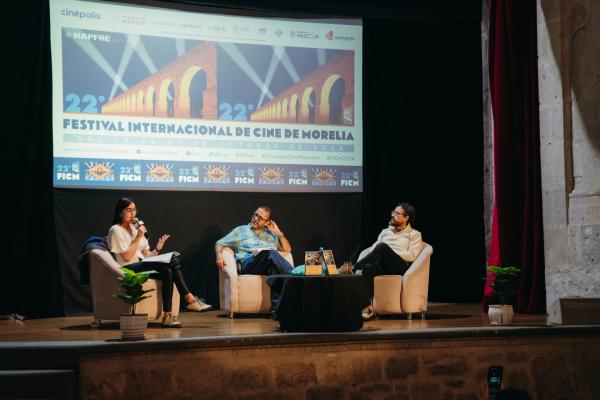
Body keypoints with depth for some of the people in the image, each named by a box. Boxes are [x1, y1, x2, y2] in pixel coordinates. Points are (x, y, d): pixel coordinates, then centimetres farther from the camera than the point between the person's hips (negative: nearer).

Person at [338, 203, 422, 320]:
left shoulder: (414, 234, 15)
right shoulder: (385, 232, 30)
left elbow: (412, 256, -1)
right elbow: (372, 249, 20)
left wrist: (391, 253, -7)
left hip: (400, 267, -4)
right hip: (382, 266, 4)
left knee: (382, 247, -34)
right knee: (369, 267, -36)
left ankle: (352, 268, -35)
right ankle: (368, 305, -45)